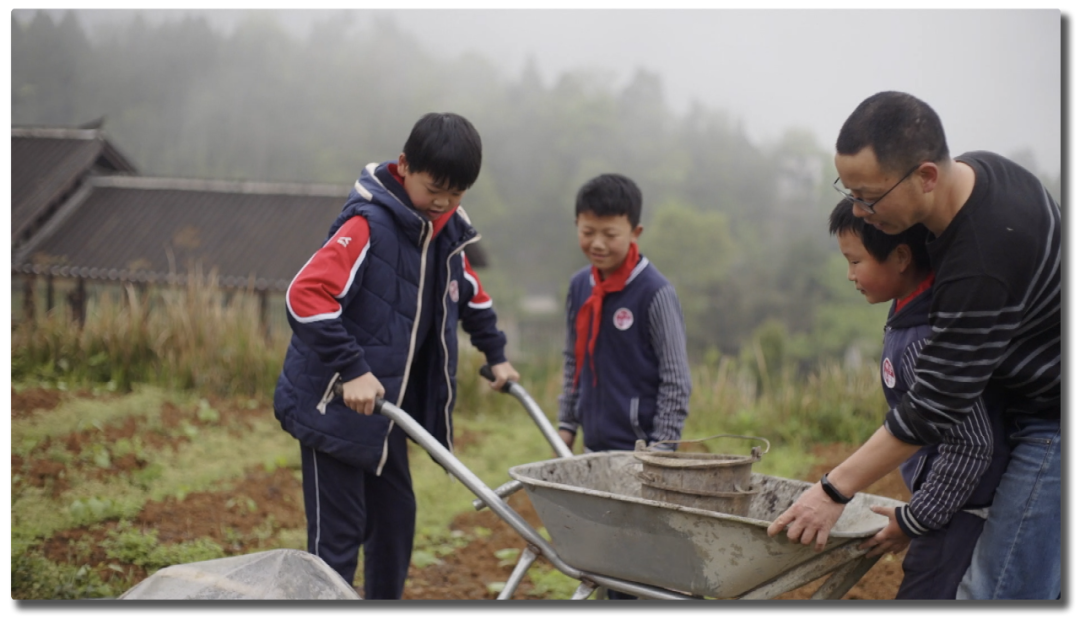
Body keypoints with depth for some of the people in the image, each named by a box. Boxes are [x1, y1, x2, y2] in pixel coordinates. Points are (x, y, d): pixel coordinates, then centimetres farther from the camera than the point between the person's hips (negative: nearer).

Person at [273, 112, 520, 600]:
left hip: (384, 405, 8)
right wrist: (351, 370, -32)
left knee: (395, 518, 17)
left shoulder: (445, 232, 5)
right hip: (333, 406, -8)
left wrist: (495, 354, 25)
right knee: (338, 532, -3)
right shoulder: (369, 223, -21)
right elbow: (306, 296, -29)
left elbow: (470, 293, 24)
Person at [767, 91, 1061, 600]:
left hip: (1055, 426, -10)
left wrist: (834, 490, -18)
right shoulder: (974, 169, -3)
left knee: (997, 591, -9)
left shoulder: (982, 269, -32)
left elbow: (936, 405, -25)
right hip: (1034, 407, 10)